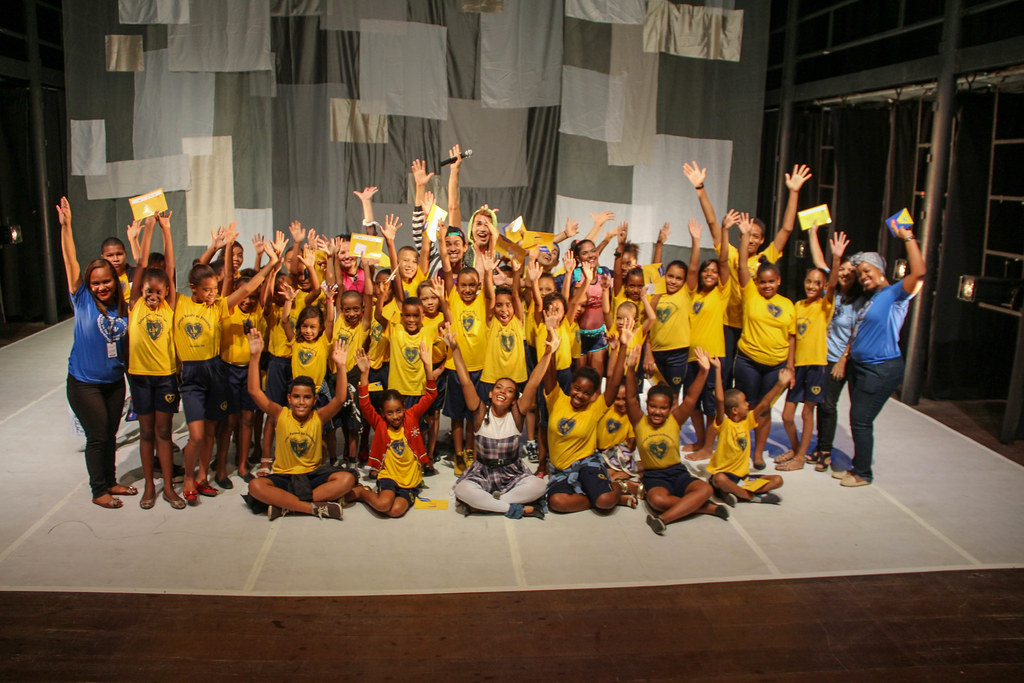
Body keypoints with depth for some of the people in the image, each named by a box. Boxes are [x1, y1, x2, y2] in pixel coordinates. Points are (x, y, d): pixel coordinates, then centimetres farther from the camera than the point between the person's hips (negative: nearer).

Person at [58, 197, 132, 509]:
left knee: (110, 434, 15)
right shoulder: (83, 301, -8)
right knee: (97, 436, 1)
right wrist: (66, 226, -19)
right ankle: (99, 491, 15)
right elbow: (70, 261, -13)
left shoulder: (123, 307, 1)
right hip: (85, 382, -4)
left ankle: (110, 482, 31)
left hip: (114, 380, 4)